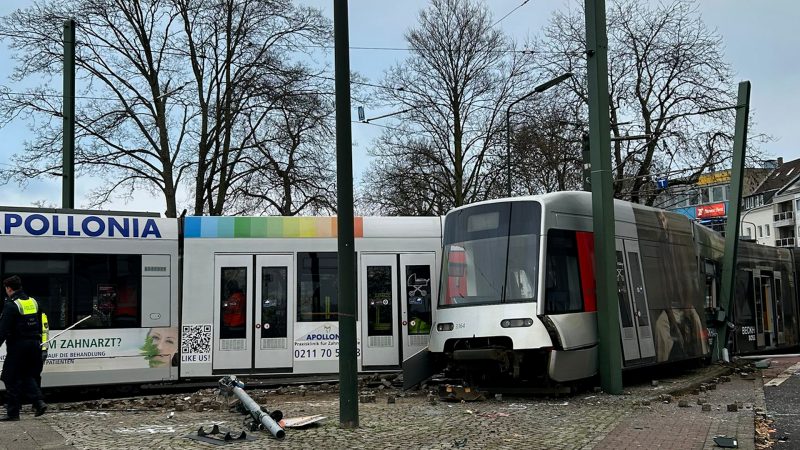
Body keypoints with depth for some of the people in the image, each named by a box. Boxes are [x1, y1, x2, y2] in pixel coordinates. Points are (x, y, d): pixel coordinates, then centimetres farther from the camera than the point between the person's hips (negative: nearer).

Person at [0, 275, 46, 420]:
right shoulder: (33, 302, 11)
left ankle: (13, 412, 5)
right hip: (34, 345, 7)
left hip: (17, 347, -7)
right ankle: (38, 402, 2)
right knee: (27, 376, 18)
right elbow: (39, 325, 17)